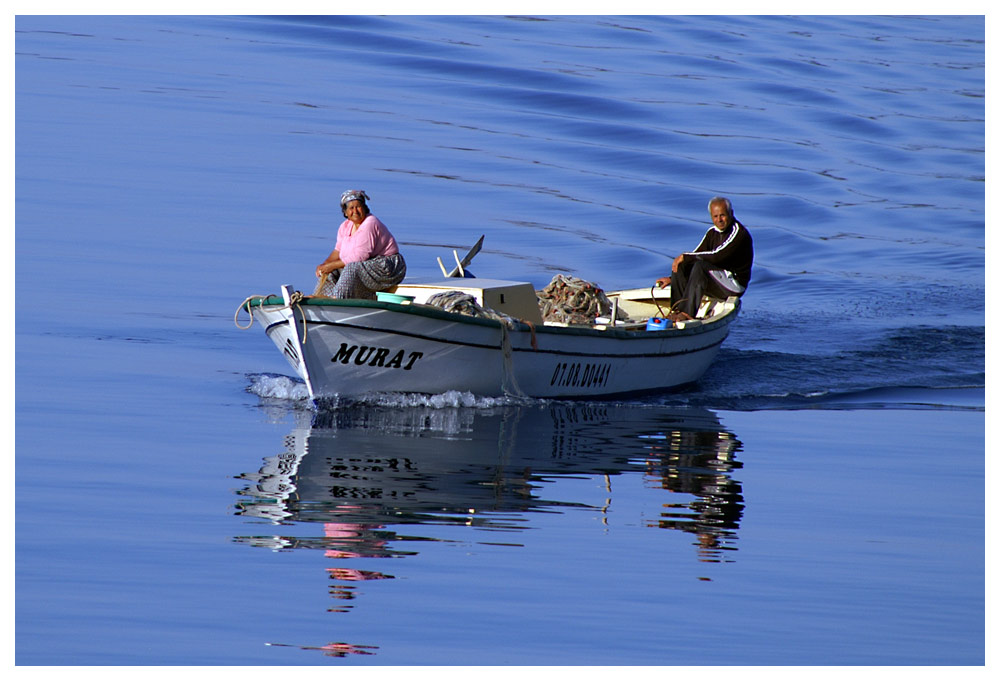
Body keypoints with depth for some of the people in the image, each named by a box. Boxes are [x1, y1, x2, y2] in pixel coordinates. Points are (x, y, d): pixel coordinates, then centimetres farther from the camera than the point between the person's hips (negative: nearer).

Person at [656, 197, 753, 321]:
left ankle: (687, 313, -35)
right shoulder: (713, 232, 10)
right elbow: (696, 255, 14)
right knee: (680, 264, -6)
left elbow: (716, 256, -26)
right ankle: (677, 310, -13)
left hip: (734, 284, -8)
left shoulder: (738, 233, -16)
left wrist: (685, 256, -19)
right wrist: (672, 278, 6)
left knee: (700, 266, -31)